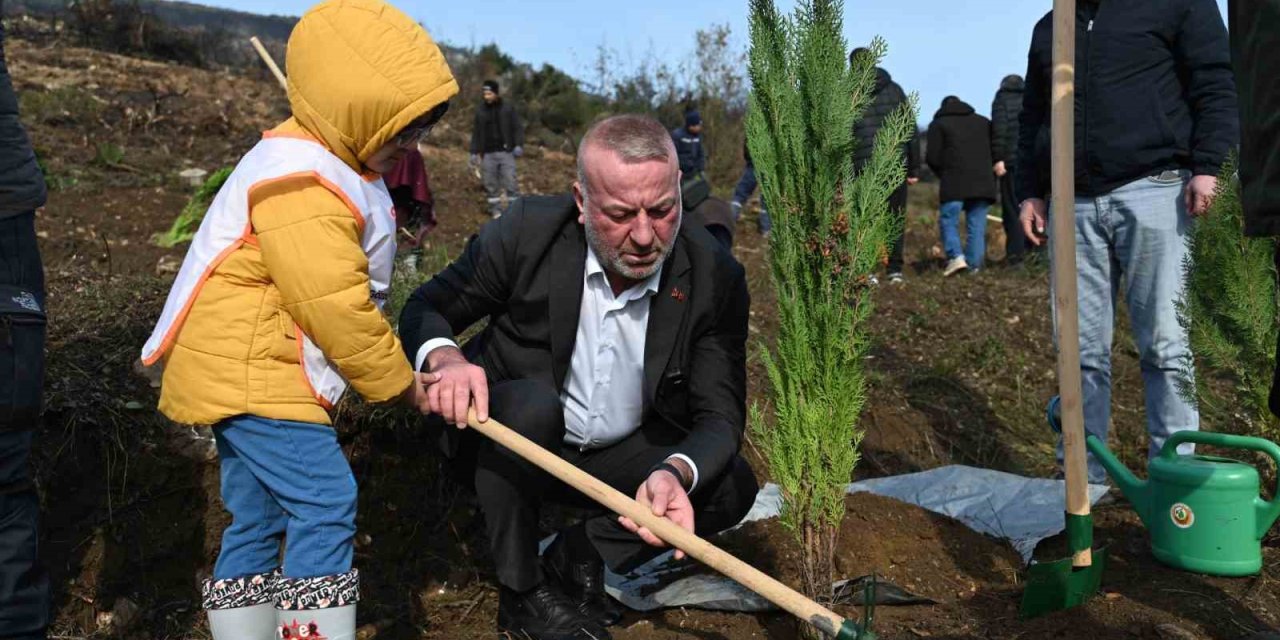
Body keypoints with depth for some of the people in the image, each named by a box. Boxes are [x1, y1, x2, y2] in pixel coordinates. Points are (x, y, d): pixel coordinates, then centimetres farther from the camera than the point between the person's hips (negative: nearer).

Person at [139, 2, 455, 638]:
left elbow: (341, 291, 21)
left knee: (256, 518, 14)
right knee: (325, 502, -14)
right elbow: (333, 305, -24)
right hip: (248, 372, -11)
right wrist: (398, 380, -13)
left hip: (243, 370, 11)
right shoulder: (301, 186, -21)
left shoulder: (332, 168, 14)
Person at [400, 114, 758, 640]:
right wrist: (445, 359, -34)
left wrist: (675, 473, -39)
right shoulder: (528, 231, -20)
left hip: (620, 456, 2)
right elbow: (424, 310, -9)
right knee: (532, 404, -34)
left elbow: (721, 414, -16)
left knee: (732, 486, -18)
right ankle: (522, 592, -12)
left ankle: (576, 554, 2)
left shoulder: (715, 276, -17)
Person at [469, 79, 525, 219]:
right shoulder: (480, 110, 9)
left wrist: (519, 145, -11)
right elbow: (476, 132, 15)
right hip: (488, 154, 3)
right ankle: (495, 210, 11)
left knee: (510, 181, -7)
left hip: (506, 152, -3)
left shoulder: (508, 108, 2)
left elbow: (518, 127, 2)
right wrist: (474, 152, 11)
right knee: (491, 184, 3)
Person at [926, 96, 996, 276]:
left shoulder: (938, 124, 9)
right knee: (977, 226, 5)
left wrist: (943, 174, 17)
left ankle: (956, 256, -16)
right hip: (984, 182, 4)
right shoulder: (984, 122, 23)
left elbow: (932, 157, 1)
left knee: (949, 220, 2)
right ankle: (974, 265, 3)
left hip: (955, 183, -4)